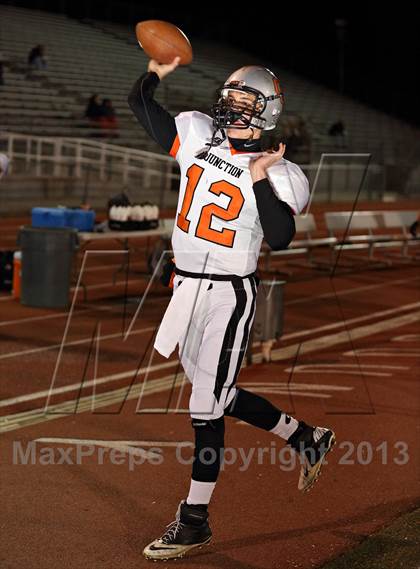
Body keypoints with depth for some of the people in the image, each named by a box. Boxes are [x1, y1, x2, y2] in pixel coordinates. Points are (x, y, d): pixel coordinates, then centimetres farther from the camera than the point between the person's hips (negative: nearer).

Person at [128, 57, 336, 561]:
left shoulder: (275, 174, -9)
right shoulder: (197, 137, 6)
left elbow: (280, 238, -20)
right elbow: (140, 104, 13)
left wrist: (260, 179, -24)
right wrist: (159, 69, -1)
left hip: (230, 293, -6)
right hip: (187, 287, 7)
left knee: (207, 403, -4)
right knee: (218, 395, 16)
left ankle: (195, 518, 6)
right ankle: (307, 438, 36)